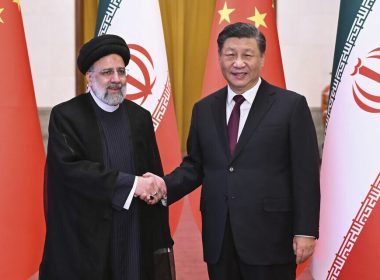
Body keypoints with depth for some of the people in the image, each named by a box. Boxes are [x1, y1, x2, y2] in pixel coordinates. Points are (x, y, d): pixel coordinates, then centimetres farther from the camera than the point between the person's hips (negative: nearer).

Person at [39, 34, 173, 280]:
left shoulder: (140, 117, 9)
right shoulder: (65, 116, -4)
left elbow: (155, 175, 9)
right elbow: (70, 167, -17)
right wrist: (131, 184, -20)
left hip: (135, 238, 4)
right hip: (84, 238, -4)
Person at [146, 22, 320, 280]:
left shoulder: (291, 105, -3)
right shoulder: (204, 109, 10)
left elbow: (306, 173, -5)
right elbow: (194, 165, 13)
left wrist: (306, 231, -9)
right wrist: (166, 186, -6)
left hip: (269, 238, -4)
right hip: (218, 238, 4)